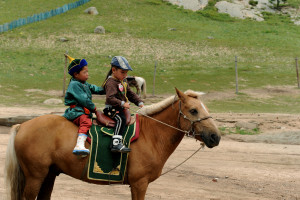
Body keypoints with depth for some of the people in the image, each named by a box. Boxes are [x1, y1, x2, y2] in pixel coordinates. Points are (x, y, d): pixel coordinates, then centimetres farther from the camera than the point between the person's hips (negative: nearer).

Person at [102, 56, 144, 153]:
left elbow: (131, 94, 23)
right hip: (112, 109, -10)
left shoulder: (123, 82, 17)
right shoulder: (111, 83, -14)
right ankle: (116, 143, -46)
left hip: (121, 109, 10)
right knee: (121, 119, -33)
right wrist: (122, 103, -33)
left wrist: (140, 103, 10)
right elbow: (110, 98, -26)